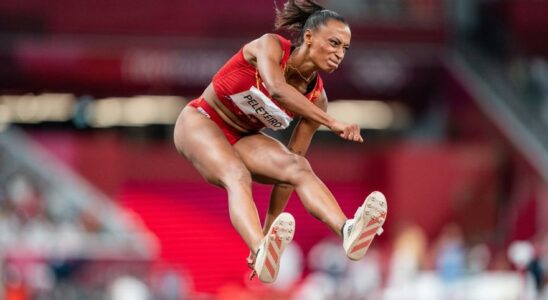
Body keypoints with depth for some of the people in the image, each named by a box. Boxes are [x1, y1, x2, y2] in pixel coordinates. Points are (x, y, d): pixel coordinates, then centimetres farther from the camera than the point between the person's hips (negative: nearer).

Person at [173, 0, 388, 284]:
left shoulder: (316, 98, -7)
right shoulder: (270, 46, -21)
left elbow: (291, 163, -4)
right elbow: (276, 90, -43)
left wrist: (270, 226, -8)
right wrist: (332, 123, -50)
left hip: (242, 139, 5)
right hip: (200, 122, -5)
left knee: (299, 167, -26)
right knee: (237, 175, -36)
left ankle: (348, 231, -54)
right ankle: (263, 254, -65)